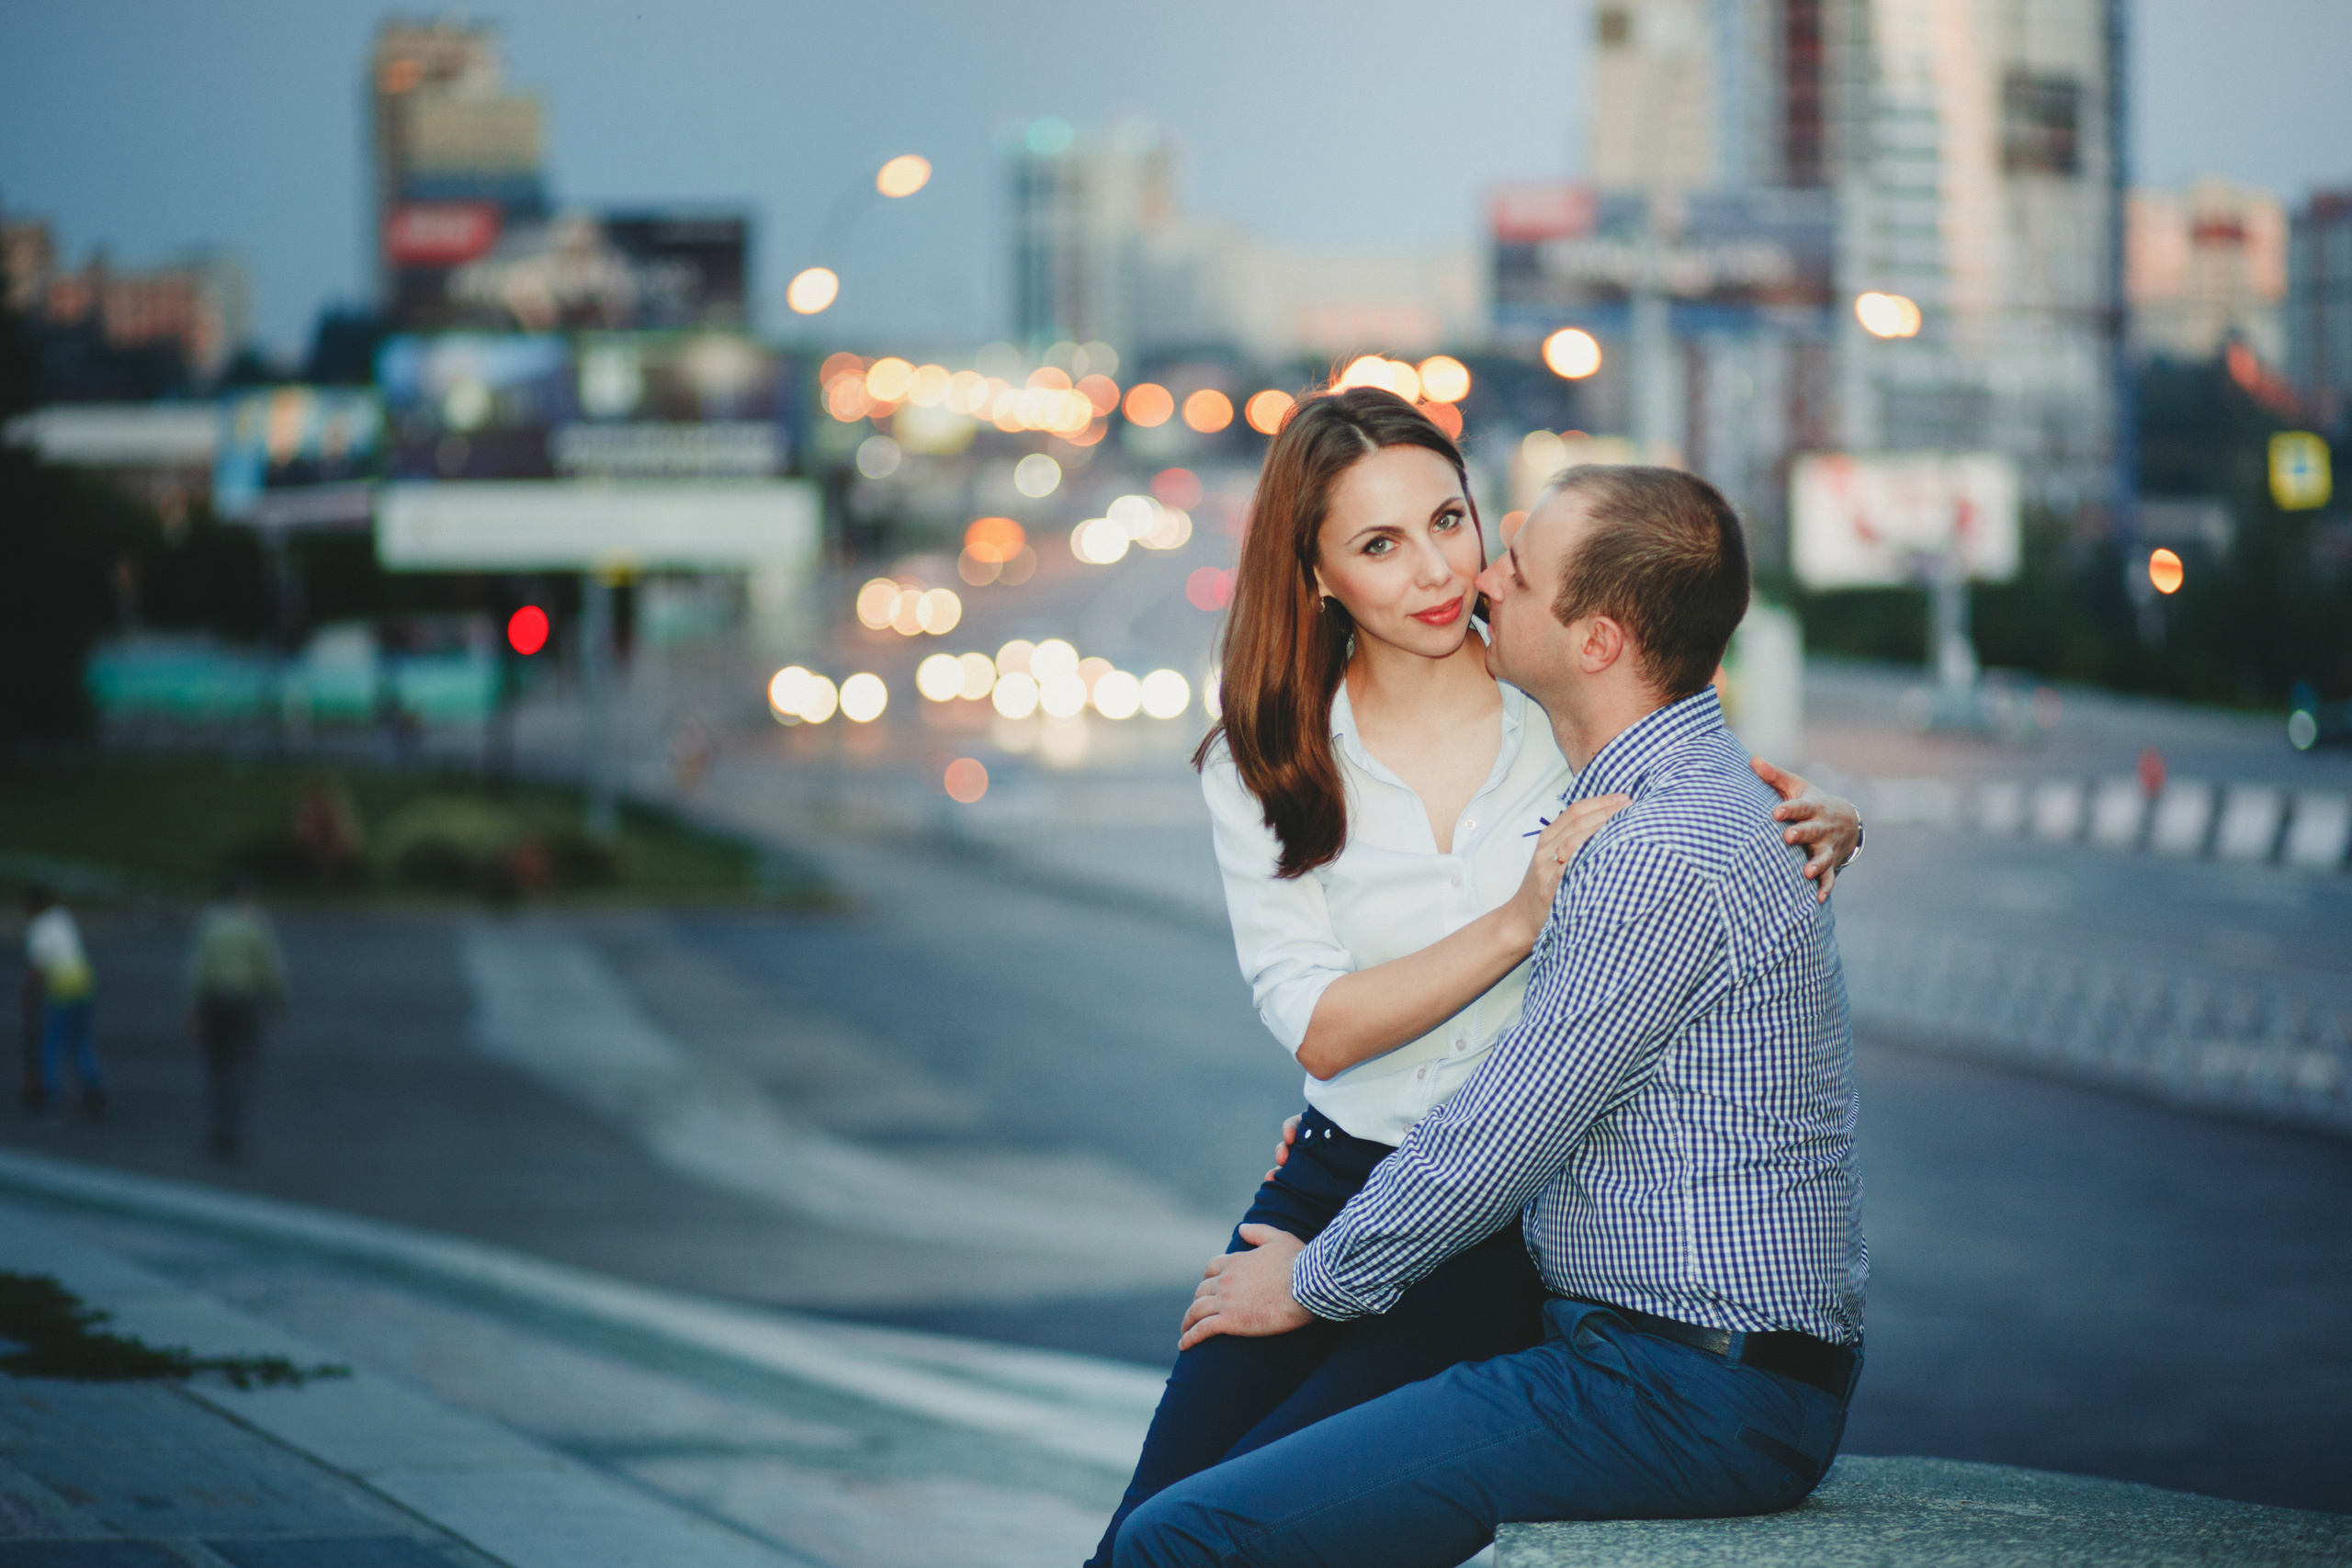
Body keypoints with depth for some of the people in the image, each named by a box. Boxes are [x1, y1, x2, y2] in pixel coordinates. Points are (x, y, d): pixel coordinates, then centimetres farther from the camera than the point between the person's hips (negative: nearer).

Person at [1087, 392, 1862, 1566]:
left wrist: (1826, 830, -11)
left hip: (1533, 1217, -2)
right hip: (1338, 1188, 2)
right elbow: (1319, 1026, -8)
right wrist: (1520, 920, -22)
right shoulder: (1263, 764, 3)